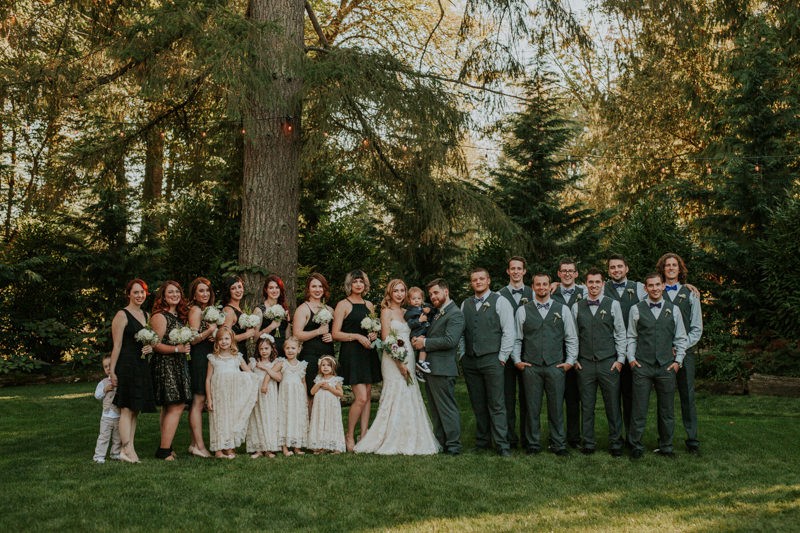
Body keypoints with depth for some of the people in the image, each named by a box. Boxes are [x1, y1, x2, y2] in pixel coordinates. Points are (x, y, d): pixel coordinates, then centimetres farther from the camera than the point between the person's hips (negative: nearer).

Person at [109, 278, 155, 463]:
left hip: (142, 366, 8)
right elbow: (117, 345, -10)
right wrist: (112, 371, -14)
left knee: (135, 410, 7)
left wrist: (151, 347, 3)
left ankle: (128, 448, 11)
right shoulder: (122, 315, -5)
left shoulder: (146, 315, 16)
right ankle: (127, 450, -8)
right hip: (126, 364, -8)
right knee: (126, 408, -8)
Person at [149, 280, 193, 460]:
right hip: (165, 365, -9)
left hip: (178, 365, 9)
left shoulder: (179, 316, 16)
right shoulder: (160, 316, -11)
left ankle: (165, 447, 14)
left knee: (169, 408, 9)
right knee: (176, 406, -11)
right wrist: (177, 349, -23)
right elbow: (156, 345, -16)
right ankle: (164, 449, -7)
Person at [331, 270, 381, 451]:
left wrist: (374, 334, 2)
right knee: (361, 398, -12)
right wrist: (357, 336, -16)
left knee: (368, 396, 6)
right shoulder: (343, 305, -3)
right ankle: (349, 435, 4)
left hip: (368, 353, 7)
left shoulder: (369, 305, 15)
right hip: (351, 353, -6)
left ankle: (364, 435, 12)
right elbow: (336, 334, -8)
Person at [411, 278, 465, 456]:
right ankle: (440, 443, 23)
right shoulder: (438, 313, 20)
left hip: (443, 369, -10)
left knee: (447, 408, -5)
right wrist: (419, 340, 2)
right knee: (435, 409, 15)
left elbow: (450, 340, -22)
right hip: (430, 368, 10)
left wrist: (425, 343, -15)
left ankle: (453, 445, 1)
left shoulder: (455, 314, -11)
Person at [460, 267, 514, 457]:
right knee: (478, 405, 9)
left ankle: (502, 445, -2)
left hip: (492, 360, -4)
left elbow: (509, 331, -4)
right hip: (470, 361, 5)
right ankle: (482, 441, 18)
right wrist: (462, 355, 7)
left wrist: (502, 357, -8)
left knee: (496, 405, -5)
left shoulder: (500, 302, 0)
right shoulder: (465, 304, 14)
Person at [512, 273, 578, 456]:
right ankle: (533, 444, 14)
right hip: (530, 367, 0)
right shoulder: (523, 310, 7)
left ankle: (558, 445, 13)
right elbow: (516, 339, 9)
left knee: (556, 407, 3)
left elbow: (572, 338, 9)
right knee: (532, 408, 4)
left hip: (556, 366, 0)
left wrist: (570, 361, 2)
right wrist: (517, 360, 1)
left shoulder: (563, 309, 8)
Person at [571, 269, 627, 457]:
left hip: (609, 363, -1)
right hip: (585, 364, 1)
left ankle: (615, 444, 12)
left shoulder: (613, 304, 3)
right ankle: (588, 444, 14)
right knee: (587, 406, 5)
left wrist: (620, 359, -2)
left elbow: (621, 334, 3)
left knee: (613, 405, 2)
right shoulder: (577, 307, 7)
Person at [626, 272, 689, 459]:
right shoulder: (636, 309, 4)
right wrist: (631, 358, -2)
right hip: (642, 366, -1)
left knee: (667, 410, 8)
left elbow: (681, 338, 10)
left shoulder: (673, 310, 8)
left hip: (667, 367, 2)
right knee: (639, 409, -1)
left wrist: (678, 360, 2)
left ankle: (665, 447, 20)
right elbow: (631, 337, 8)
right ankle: (636, 447, 10)